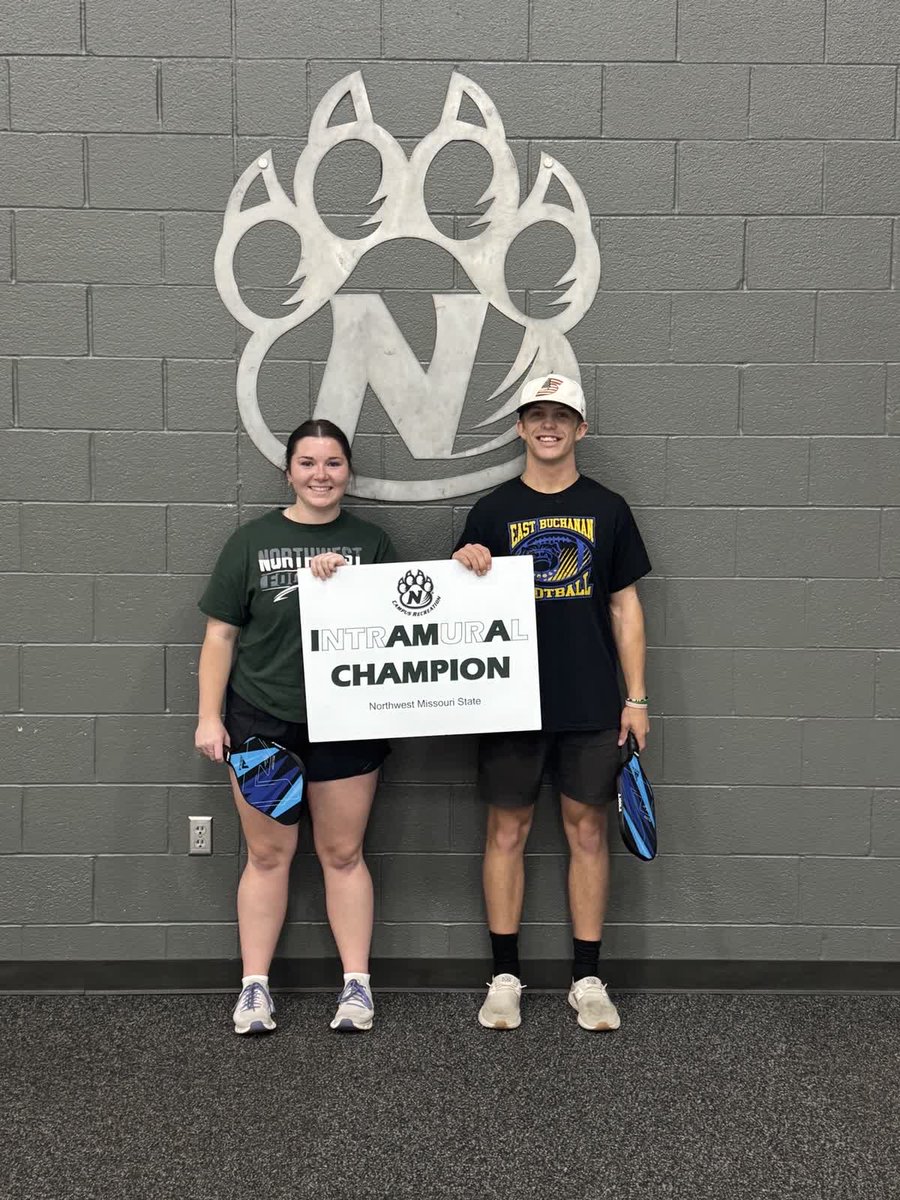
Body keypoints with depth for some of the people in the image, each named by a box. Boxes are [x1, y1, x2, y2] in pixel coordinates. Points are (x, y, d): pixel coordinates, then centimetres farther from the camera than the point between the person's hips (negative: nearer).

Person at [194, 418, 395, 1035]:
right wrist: (209, 717, -3)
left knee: (343, 853, 8)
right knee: (267, 853, 6)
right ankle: (255, 986, 17)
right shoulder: (252, 540, 3)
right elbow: (221, 635, 3)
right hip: (261, 719, 0)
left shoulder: (371, 542, 6)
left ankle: (357, 983, 18)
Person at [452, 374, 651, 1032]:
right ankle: (505, 977, 18)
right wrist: (466, 564, -15)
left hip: (592, 705, 0)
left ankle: (588, 979, 18)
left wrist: (636, 697, 1)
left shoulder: (607, 508, 5)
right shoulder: (493, 510, 4)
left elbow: (625, 606, 5)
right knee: (507, 830, 5)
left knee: (588, 830, 6)